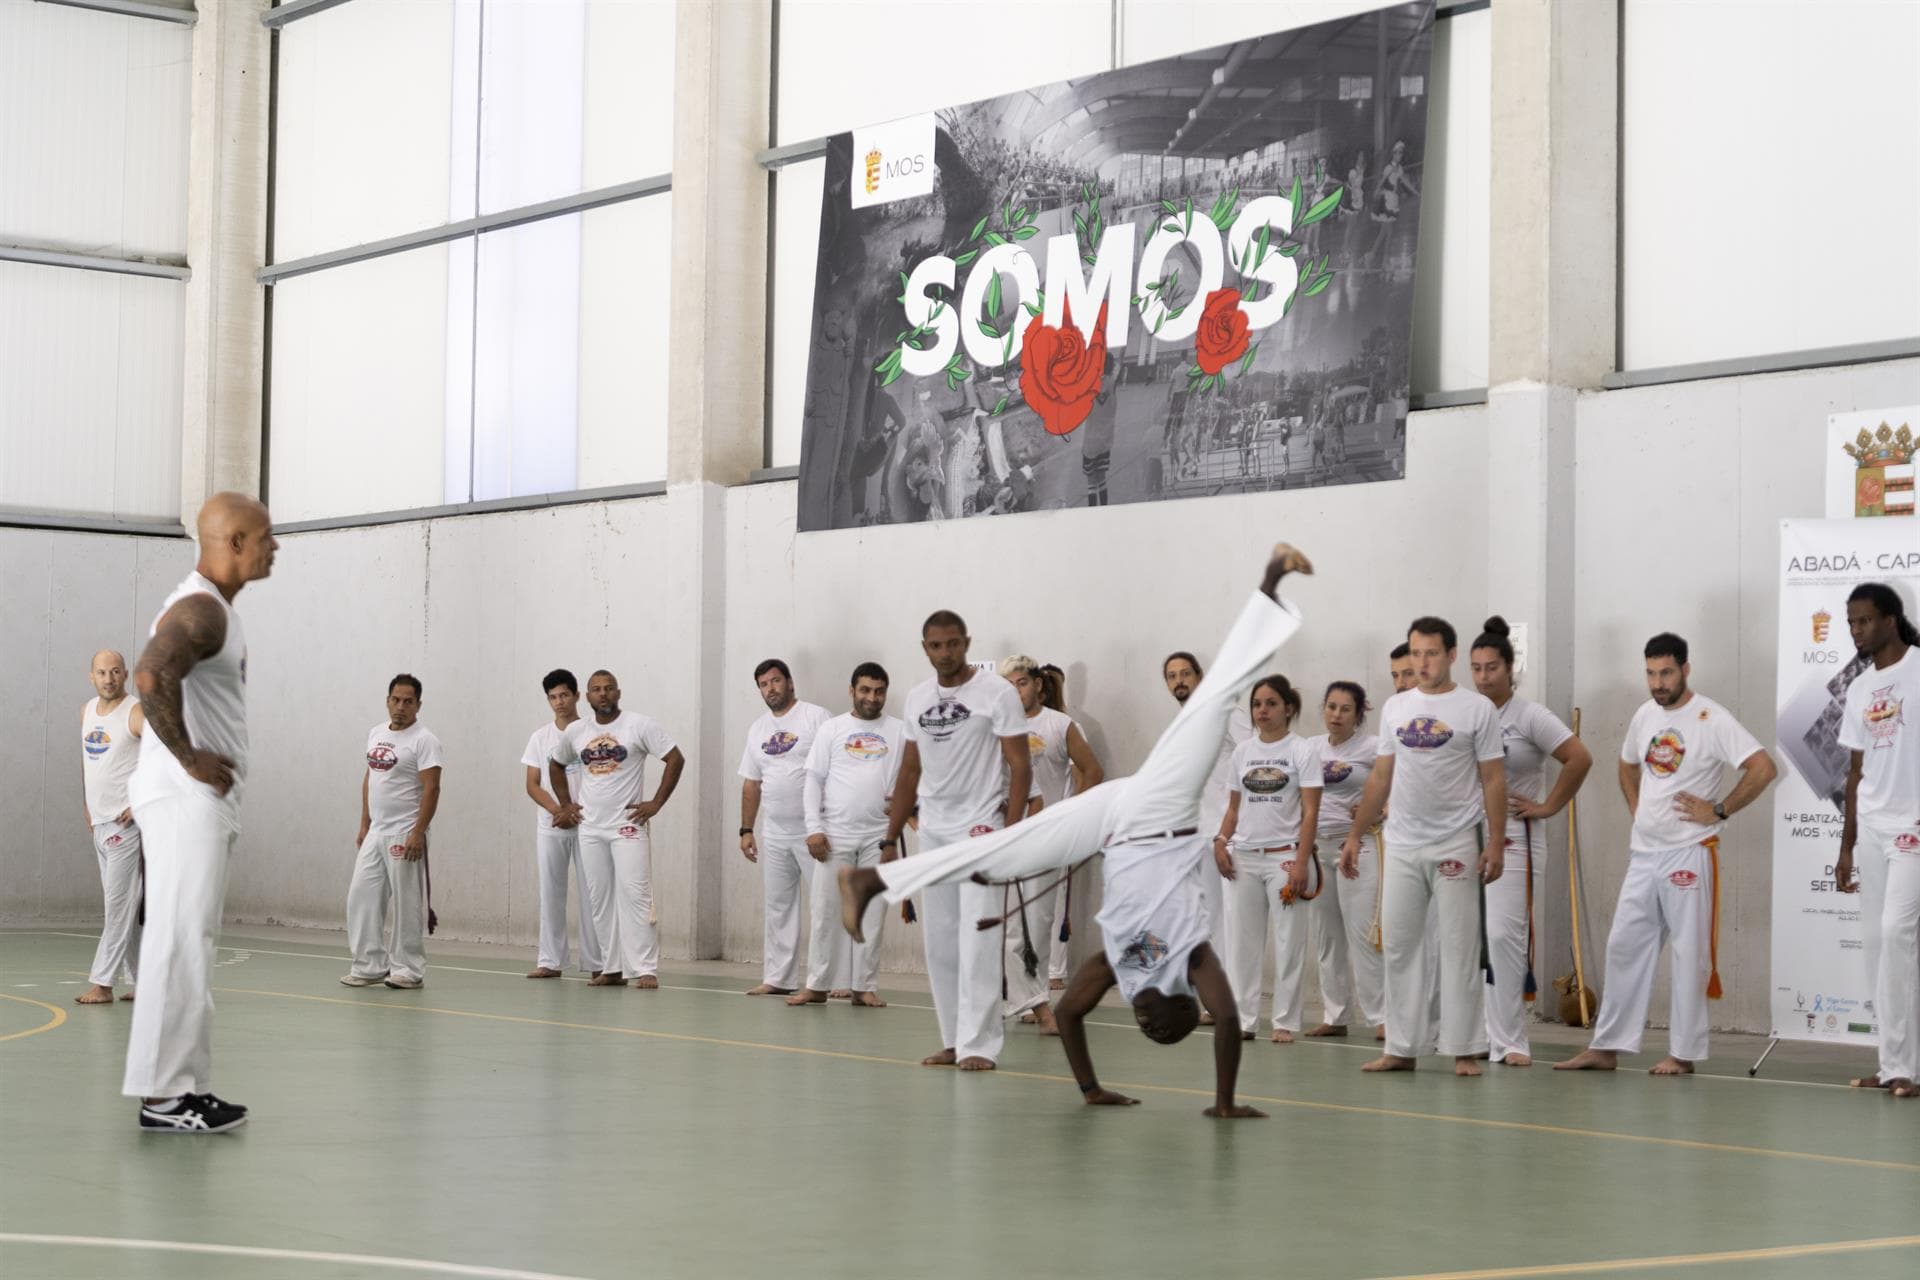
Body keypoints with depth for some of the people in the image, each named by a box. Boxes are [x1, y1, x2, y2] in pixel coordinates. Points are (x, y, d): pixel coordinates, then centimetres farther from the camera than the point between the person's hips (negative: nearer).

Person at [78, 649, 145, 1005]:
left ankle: (103, 984, -9)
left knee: (119, 905, -8)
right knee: (124, 907, 10)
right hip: (99, 824, 8)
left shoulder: (135, 714, -11)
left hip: (127, 824, -8)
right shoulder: (87, 711, 12)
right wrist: (87, 806, 18)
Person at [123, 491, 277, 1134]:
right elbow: (151, 676, -34)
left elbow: (160, 678, 30)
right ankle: (165, 1093, -7)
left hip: (202, 798, 10)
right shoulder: (201, 609, -16)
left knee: (187, 942, 11)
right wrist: (188, 759, -24)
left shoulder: (211, 608, 17)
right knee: (180, 943, -9)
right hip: (188, 798, -10)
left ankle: (182, 1085, 15)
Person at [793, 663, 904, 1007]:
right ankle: (818, 985, 8)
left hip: (879, 836, 0)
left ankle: (864, 987, 10)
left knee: (872, 913, 3)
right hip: (835, 834, 0)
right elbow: (814, 780, 3)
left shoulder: (899, 731, 6)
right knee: (826, 910, 1)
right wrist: (814, 829, -5)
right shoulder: (831, 729, 5)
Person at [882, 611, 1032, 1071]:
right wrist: (891, 838, 15)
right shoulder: (918, 698, 10)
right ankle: (953, 1041, 13)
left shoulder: (996, 693, -7)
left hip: (980, 827, -6)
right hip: (932, 832, 6)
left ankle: (978, 1045, -10)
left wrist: (1010, 835, -17)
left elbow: (1020, 768, -9)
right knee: (939, 943, 6)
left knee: (977, 940, -11)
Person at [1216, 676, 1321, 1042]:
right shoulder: (1242, 751, 10)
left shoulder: (1301, 751, -3)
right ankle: (1244, 1019, 11)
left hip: (1283, 856, -4)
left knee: (1288, 942, 0)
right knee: (1244, 940, 6)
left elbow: (1310, 813, -7)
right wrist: (1221, 842, -2)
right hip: (1244, 858, 4)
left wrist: (1301, 863, -15)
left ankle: (1285, 1022, 6)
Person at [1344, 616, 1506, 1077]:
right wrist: (1355, 836, 11)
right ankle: (1402, 1048, 13)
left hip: (1455, 847, -4)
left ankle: (1463, 1049, 6)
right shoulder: (1395, 707, 9)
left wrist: (1495, 844, -10)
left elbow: (1492, 781, -4)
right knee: (1399, 945, 6)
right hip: (1401, 846, 4)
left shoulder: (1477, 709, -3)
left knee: (1459, 948, 0)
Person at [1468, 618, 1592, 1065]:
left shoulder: (1529, 717, -7)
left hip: (1513, 840, -5)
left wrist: (1548, 807, -9)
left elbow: (1580, 758, -11)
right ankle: (1477, 1035, 14)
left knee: (1504, 935, -12)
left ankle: (1509, 1041, -7)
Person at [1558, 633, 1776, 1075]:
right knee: (1624, 947, 8)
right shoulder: (1644, 715, 9)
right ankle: (1607, 1048, 14)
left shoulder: (1711, 719, -12)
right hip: (1643, 853, 7)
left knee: (1690, 953, -1)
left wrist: (1719, 812, -16)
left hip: (1689, 853, -7)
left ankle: (1684, 1053, 5)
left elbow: (1763, 768, -20)